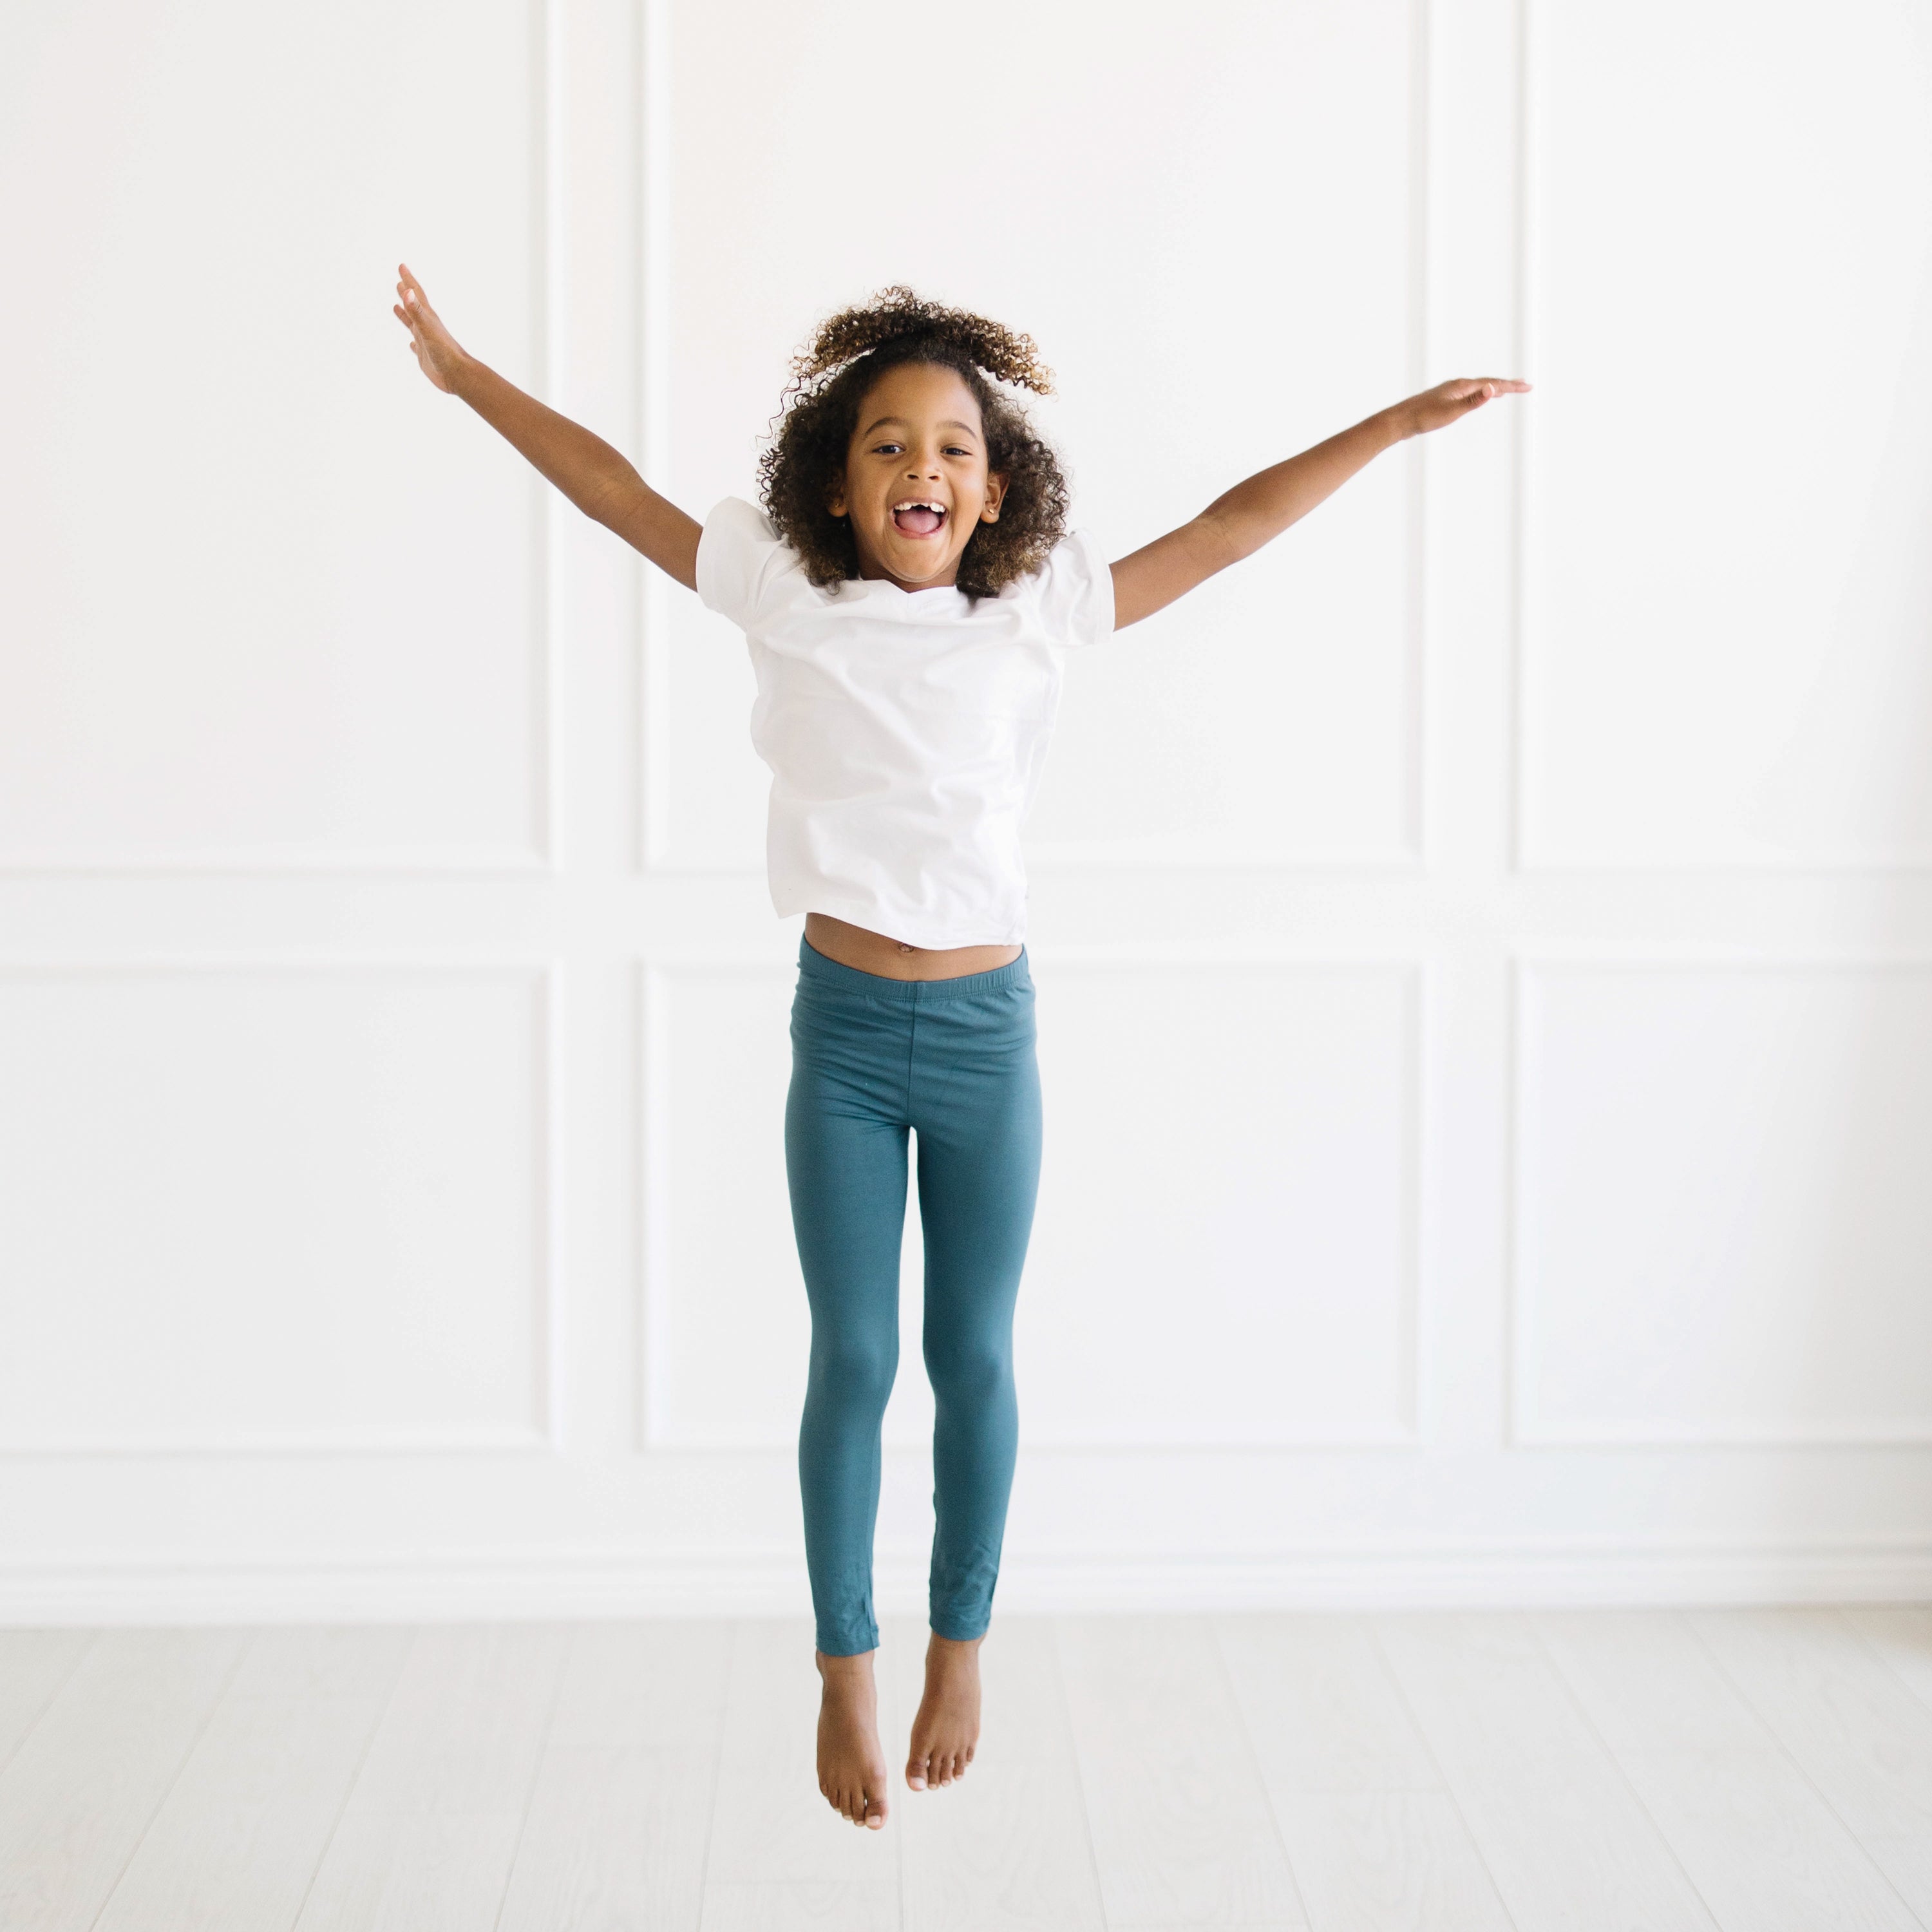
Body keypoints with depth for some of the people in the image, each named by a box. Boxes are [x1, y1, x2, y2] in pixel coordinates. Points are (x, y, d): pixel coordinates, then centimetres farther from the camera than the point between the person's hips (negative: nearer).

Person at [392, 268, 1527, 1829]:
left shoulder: (1038, 610, -3)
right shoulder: (786, 595, -3)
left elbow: (1225, 532, 1)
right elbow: (621, 495, 4)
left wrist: (1394, 426, 3)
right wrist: (465, 376, 8)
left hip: (986, 1030, 0)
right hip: (844, 1032, 0)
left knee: (974, 1360, 11)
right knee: (852, 1363, 6)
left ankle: (962, 1648, 30)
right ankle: (846, 1678, 20)